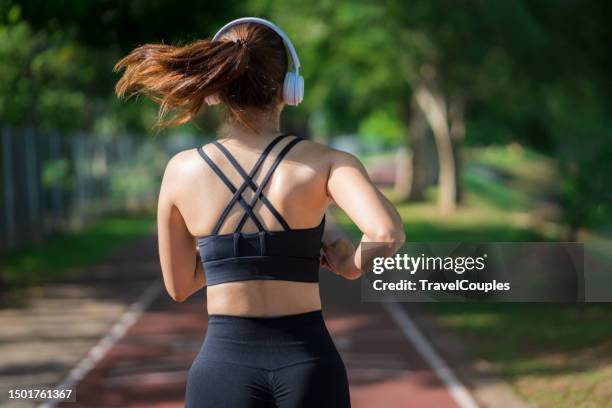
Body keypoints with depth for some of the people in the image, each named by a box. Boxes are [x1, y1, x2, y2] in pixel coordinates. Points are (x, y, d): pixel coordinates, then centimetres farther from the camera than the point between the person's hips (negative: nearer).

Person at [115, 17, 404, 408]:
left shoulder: (182, 170, -1)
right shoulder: (325, 162, -5)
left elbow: (179, 285, 10)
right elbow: (387, 232, -23)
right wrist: (353, 263, -2)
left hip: (224, 366, 0)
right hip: (309, 365, 0)